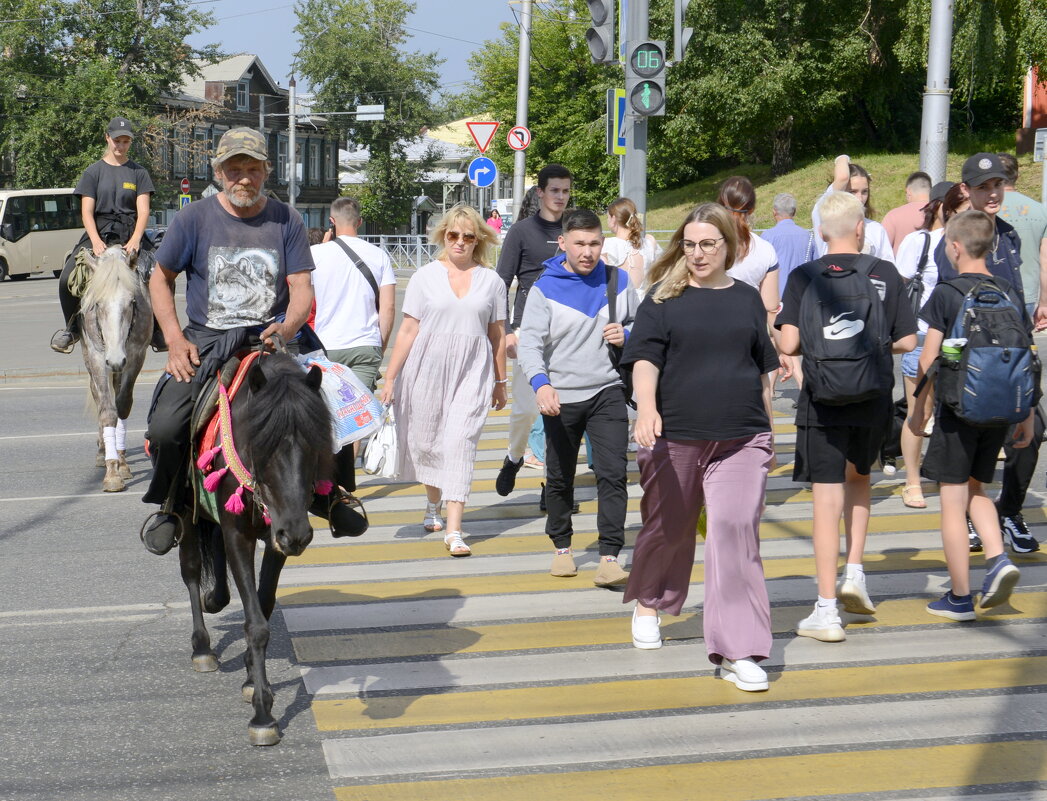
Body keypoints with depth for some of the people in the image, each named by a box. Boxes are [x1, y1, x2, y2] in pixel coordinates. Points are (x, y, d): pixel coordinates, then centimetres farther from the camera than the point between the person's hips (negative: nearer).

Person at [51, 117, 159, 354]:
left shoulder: (138, 172, 10)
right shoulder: (94, 172, 10)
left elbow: (143, 210, 0)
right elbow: (86, 211, 2)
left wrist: (135, 240, -18)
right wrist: (96, 241, -16)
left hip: (131, 236, 0)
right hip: (98, 234, 0)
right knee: (67, 279, -21)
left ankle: (155, 331, -4)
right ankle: (73, 328, 4)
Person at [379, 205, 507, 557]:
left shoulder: (491, 281, 7)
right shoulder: (425, 276, 4)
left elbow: (497, 335, 12)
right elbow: (408, 330, 4)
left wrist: (500, 382, 15)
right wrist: (390, 377, 1)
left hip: (473, 371, -1)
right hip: (428, 367, 1)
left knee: (461, 442, -10)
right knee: (426, 440, 9)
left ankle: (454, 528, -12)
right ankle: (433, 504, 37)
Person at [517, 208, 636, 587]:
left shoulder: (618, 280, 5)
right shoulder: (545, 288, -5)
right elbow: (529, 342, -14)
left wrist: (626, 336, -8)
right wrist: (540, 383, -32)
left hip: (607, 392, 1)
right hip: (560, 397, -1)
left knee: (613, 474, -11)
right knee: (560, 478, 12)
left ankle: (609, 558, -10)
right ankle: (562, 548, 32)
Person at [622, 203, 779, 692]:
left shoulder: (747, 299, 11)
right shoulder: (664, 298, 3)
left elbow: (763, 370, 18)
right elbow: (645, 357, -8)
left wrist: (767, 434, 19)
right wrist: (646, 407, -26)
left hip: (741, 440, 1)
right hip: (675, 438, -1)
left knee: (736, 531, -12)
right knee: (667, 529, 14)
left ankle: (737, 653, -10)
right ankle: (647, 604, 44)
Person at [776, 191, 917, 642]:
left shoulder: (805, 277, -7)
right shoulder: (886, 274, 0)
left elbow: (788, 345, -13)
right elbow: (907, 342, 0)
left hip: (824, 401, -2)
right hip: (873, 400, 3)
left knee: (828, 498, -2)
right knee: (859, 477, 27)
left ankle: (827, 612, -1)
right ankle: (854, 574, 17)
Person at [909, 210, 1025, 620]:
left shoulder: (946, 294, -8)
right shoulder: (1010, 293, 4)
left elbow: (929, 360, -9)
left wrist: (920, 409, 3)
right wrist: (1026, 417, 13)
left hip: (958, 407, -5)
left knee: (953, 501, 3)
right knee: (975, 489, 22)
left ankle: (960, 597, 7)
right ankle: (998, 559, 1)